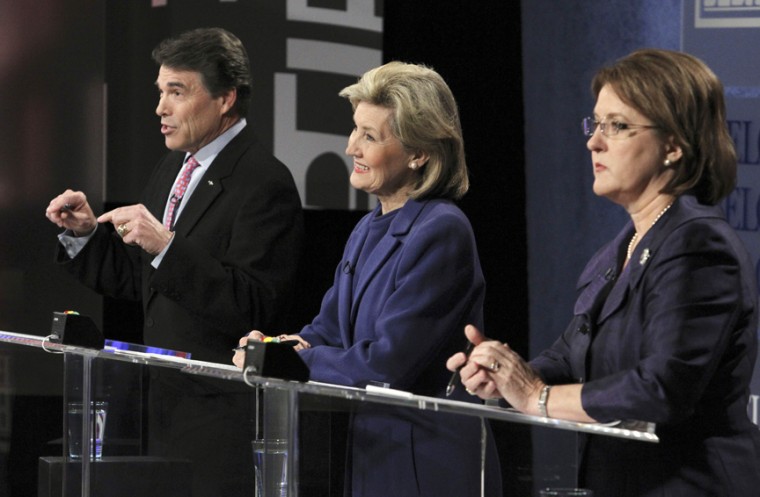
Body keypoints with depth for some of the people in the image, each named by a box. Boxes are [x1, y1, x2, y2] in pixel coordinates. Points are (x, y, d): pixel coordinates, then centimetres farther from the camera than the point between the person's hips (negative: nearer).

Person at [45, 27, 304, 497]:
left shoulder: (265, 184, -15)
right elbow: (136, 281, 21)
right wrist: (86, 231, 5)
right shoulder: (172, 171, 14)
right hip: (164, 404, 8)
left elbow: (253, 308, -23)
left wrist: (166, 246, -29)